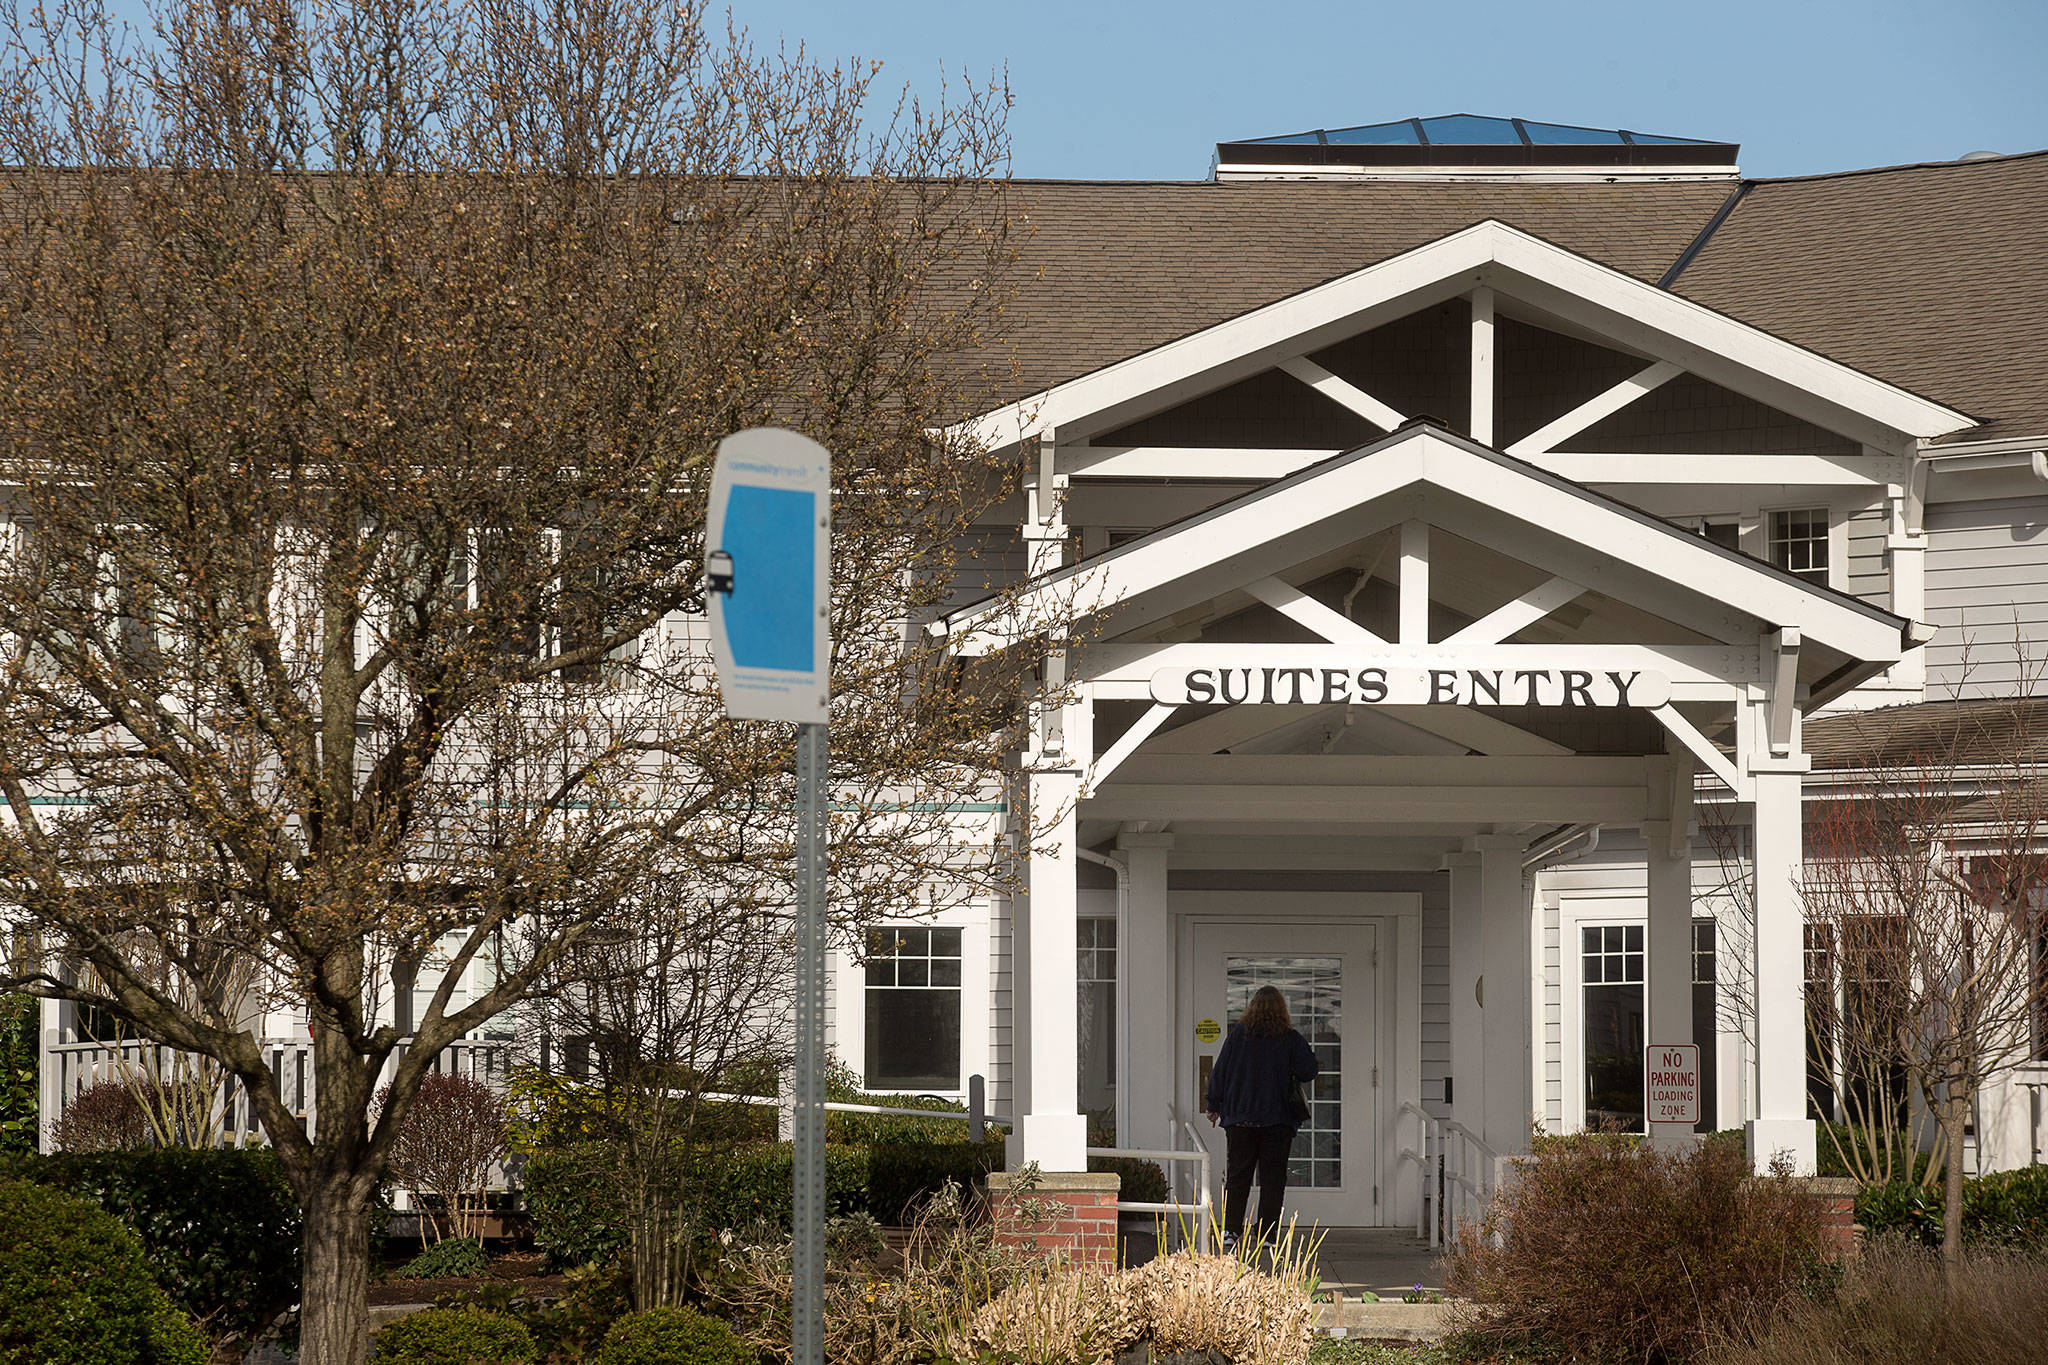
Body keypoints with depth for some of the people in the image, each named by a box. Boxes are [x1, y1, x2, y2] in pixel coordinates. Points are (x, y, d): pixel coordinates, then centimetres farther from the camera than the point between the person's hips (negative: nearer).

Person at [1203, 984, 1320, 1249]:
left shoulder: (1238, 1034, 0)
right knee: (1272, 1178, 5)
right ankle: (1264, 1233, 2)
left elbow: (1219, 1071, 2)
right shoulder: (1290, 1039, -4)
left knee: (1236, 1177, 6)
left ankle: (1231, 1230, -1)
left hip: (1240, 1119, 1)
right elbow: (1308, 1072, -4)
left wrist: (1213, 1106, 12)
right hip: (1278, 1119, -1)